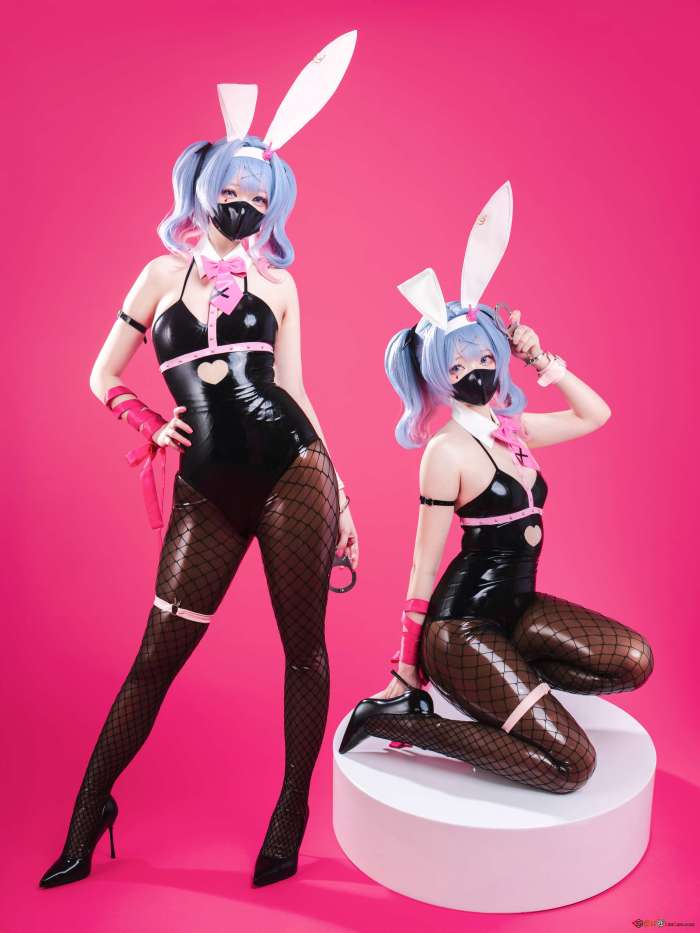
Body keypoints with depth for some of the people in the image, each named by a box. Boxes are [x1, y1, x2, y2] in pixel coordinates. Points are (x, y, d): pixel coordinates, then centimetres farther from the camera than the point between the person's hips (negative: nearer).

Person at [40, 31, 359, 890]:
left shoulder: (276, 283, 11)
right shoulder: (163, 273, 12)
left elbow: (292, 390, 10)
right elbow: (104, 378, 15)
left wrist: (341, 495, 6)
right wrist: (148, 423, -2)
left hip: (291, 471, 0)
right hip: (207, 492, 0)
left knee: (303, 645, 4)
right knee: (156, 657, 4)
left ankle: (292, 809, 24)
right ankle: (89, 810, 25)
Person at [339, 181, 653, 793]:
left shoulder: (516, 429, 5)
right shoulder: (447, 451, -17)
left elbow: (596, 414, 19)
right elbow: (425, 563, -14)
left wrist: (541, 361, 5)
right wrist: (406, 668, -10)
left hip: (516, 606, 8)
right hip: (463, 623, -8)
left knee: (634, 661, 0)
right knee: (572, 765, -9)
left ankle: (493, 688, 8)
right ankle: (396, 715, -4)